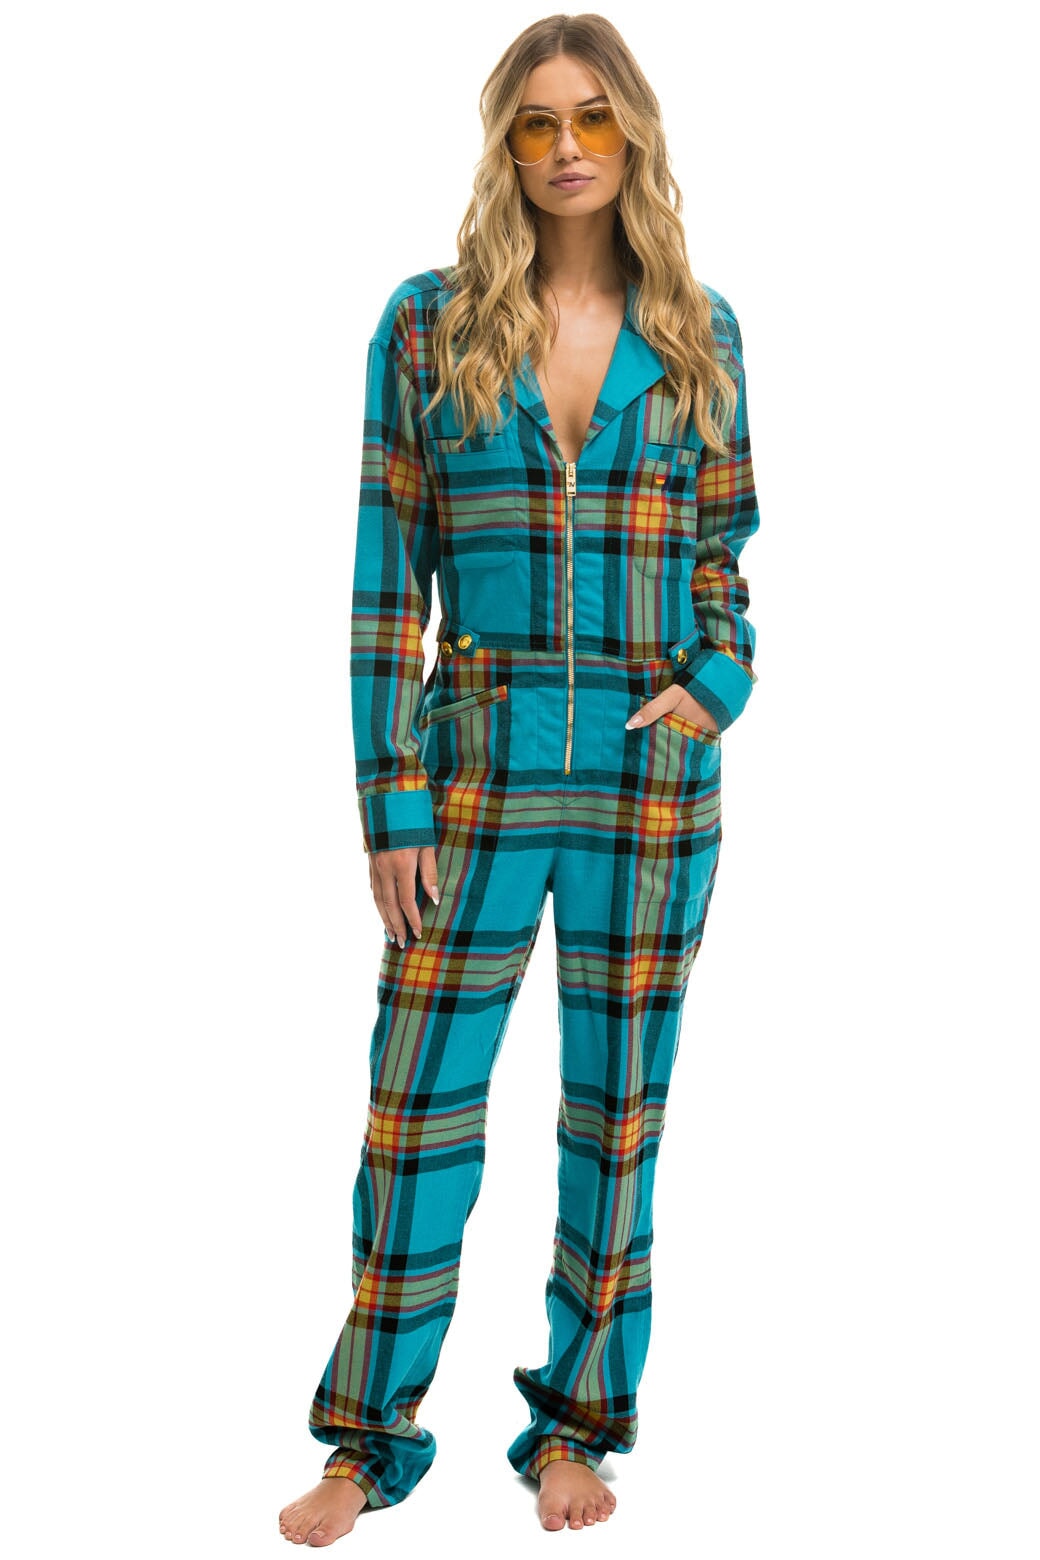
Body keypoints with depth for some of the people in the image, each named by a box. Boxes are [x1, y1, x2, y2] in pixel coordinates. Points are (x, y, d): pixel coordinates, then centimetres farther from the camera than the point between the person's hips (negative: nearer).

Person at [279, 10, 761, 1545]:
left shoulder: (699, 330, 6)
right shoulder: (430, 322, 1)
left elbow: (727, 547, 14)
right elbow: (387, 573, -1)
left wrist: (718, 679, -6)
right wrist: (392, 795, -6)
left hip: (655, 772, 2)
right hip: (480, 758, -1)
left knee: (617, 1110, 10)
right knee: (421, 1101, 3)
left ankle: (580, 1420, 26)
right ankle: (370, 1435, 20)